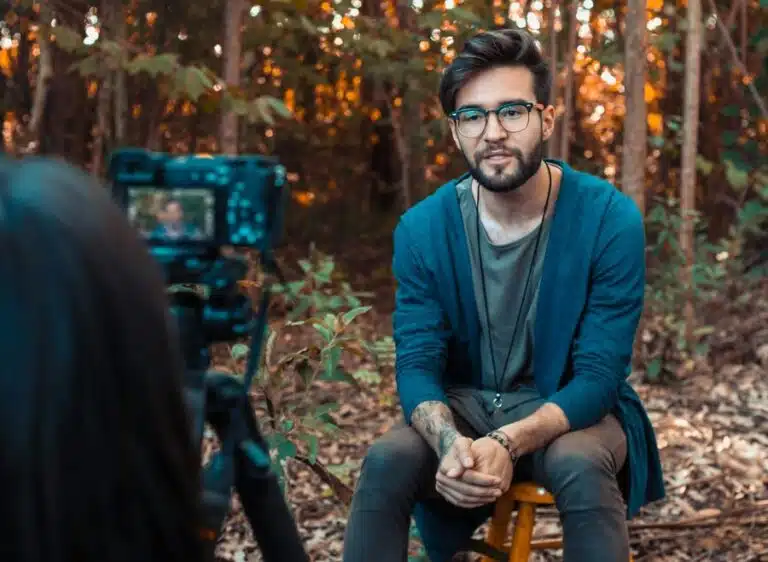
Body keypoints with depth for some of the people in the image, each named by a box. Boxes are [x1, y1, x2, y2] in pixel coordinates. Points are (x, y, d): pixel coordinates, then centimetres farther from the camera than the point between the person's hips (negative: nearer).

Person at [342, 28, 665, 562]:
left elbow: (599, 375, -18)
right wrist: (449, 443, -33)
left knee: (581, 466, -35)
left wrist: (507, 443, -35)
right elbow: (416, 364, -10)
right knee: (386, 460, -26)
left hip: (571, 411, -2)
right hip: (463, 407, 2)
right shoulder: (423, 228, -9)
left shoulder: (610, 218, -17)